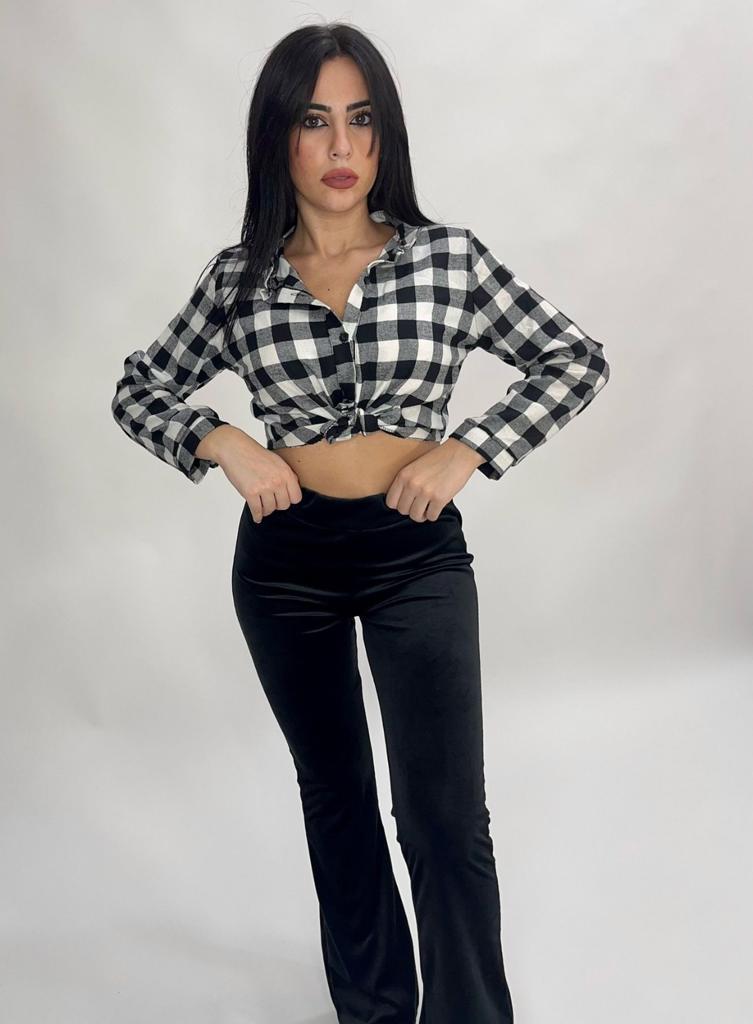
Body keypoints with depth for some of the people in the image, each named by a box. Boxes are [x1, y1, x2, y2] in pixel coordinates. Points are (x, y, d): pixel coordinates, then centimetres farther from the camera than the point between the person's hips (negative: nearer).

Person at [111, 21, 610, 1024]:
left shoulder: (446, 255, -5)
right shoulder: (240, 275, -1)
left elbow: (577, 357, -1)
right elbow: (140, 390, 9)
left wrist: (468, 448, -12)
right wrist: (222, 442, -10)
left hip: (418, 553, -2)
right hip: (285, 560, 2)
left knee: (446, 817, -4)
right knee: (334, 791, 17)